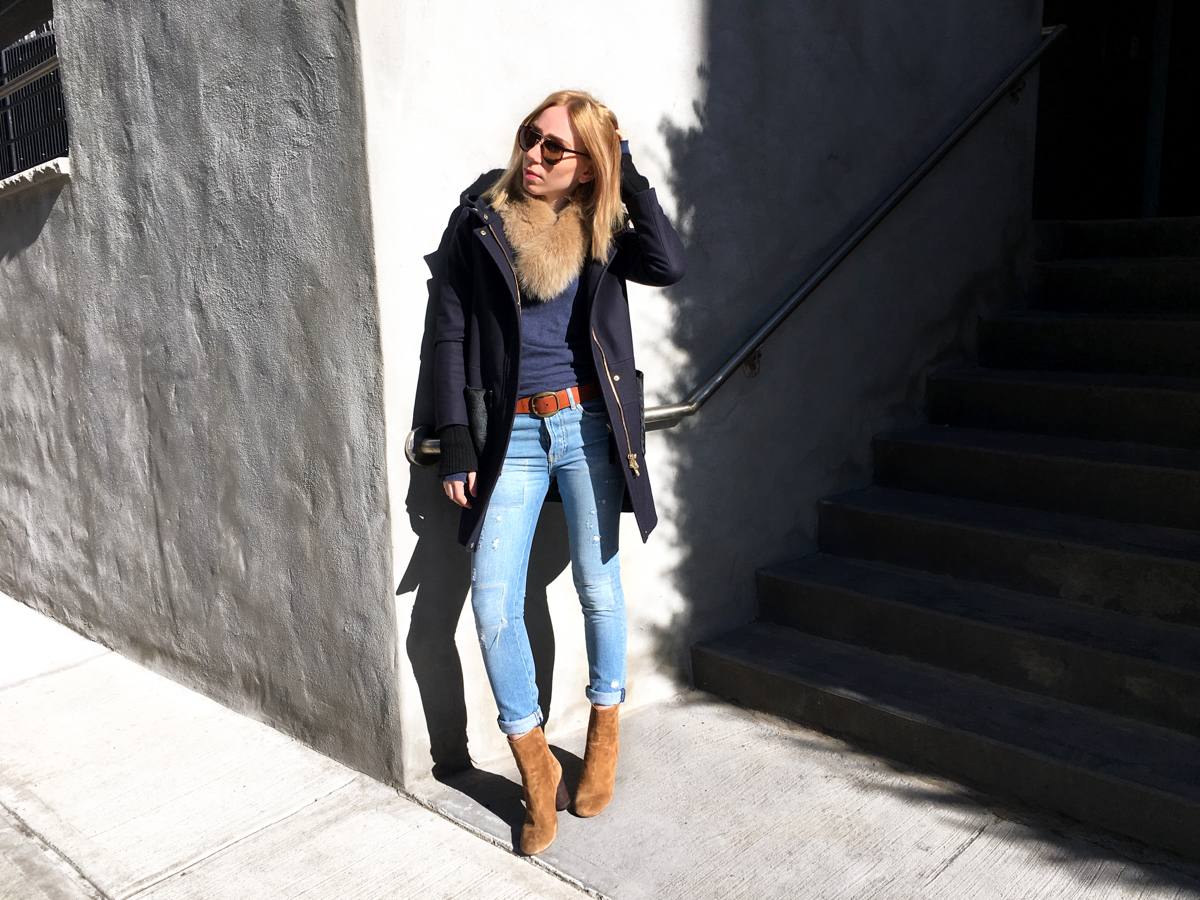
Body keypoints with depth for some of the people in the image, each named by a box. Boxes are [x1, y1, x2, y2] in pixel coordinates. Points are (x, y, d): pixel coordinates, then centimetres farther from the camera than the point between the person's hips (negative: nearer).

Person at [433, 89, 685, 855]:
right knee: (493, 603, -5)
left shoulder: (602, 233, 6)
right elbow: (452, 335, 4)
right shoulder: (482, 224, 5)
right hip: (510, 433, 1)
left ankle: (604, 737, 33)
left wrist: (628, 172, -6)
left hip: (589, 425, 0)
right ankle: (536, 769, 14)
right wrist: (456, 441, -3)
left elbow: (670, 265, -14)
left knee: (599, 586, 9)